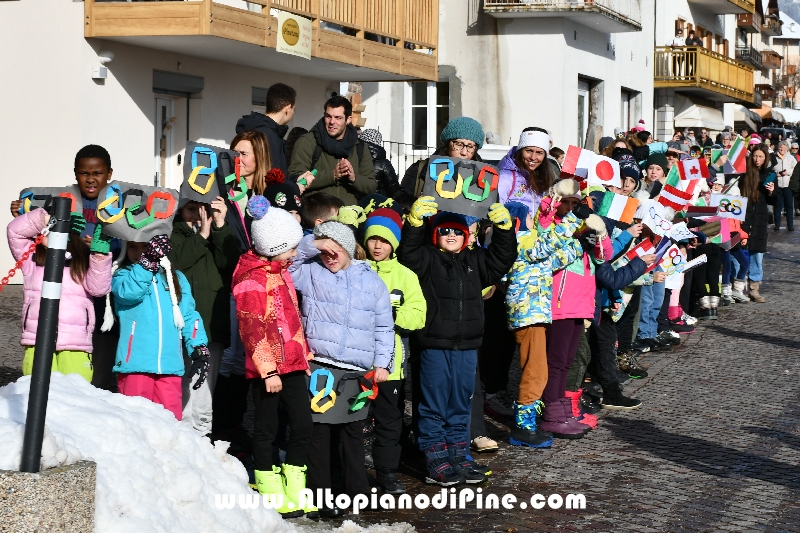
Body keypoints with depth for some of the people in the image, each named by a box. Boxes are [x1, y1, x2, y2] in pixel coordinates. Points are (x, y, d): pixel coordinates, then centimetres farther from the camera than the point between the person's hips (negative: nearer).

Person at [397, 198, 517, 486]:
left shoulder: (475, 261, 13)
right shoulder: (427, 259, -1)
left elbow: (502, 258, 15)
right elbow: (407, 253, -17)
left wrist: (503, 227, 2)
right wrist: (415, 222, -28)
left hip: (467, 347, 5)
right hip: (434, 346, -5)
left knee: (460, 405, 12)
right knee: (434, 406, 0)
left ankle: (457, 455, 20)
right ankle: (436, 461, 3)